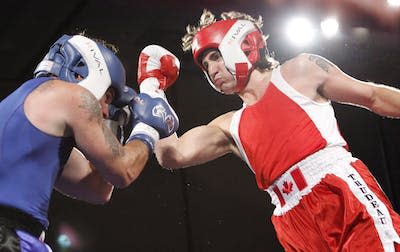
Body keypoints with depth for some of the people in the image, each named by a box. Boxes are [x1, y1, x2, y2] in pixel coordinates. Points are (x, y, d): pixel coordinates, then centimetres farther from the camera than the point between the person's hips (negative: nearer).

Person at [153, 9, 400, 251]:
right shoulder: (230, 127, 20)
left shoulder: (300, 71, 11)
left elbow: (374, 96, 13)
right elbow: (174, 155, 10)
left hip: (347, 197, -4)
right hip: (298, 229, 4)